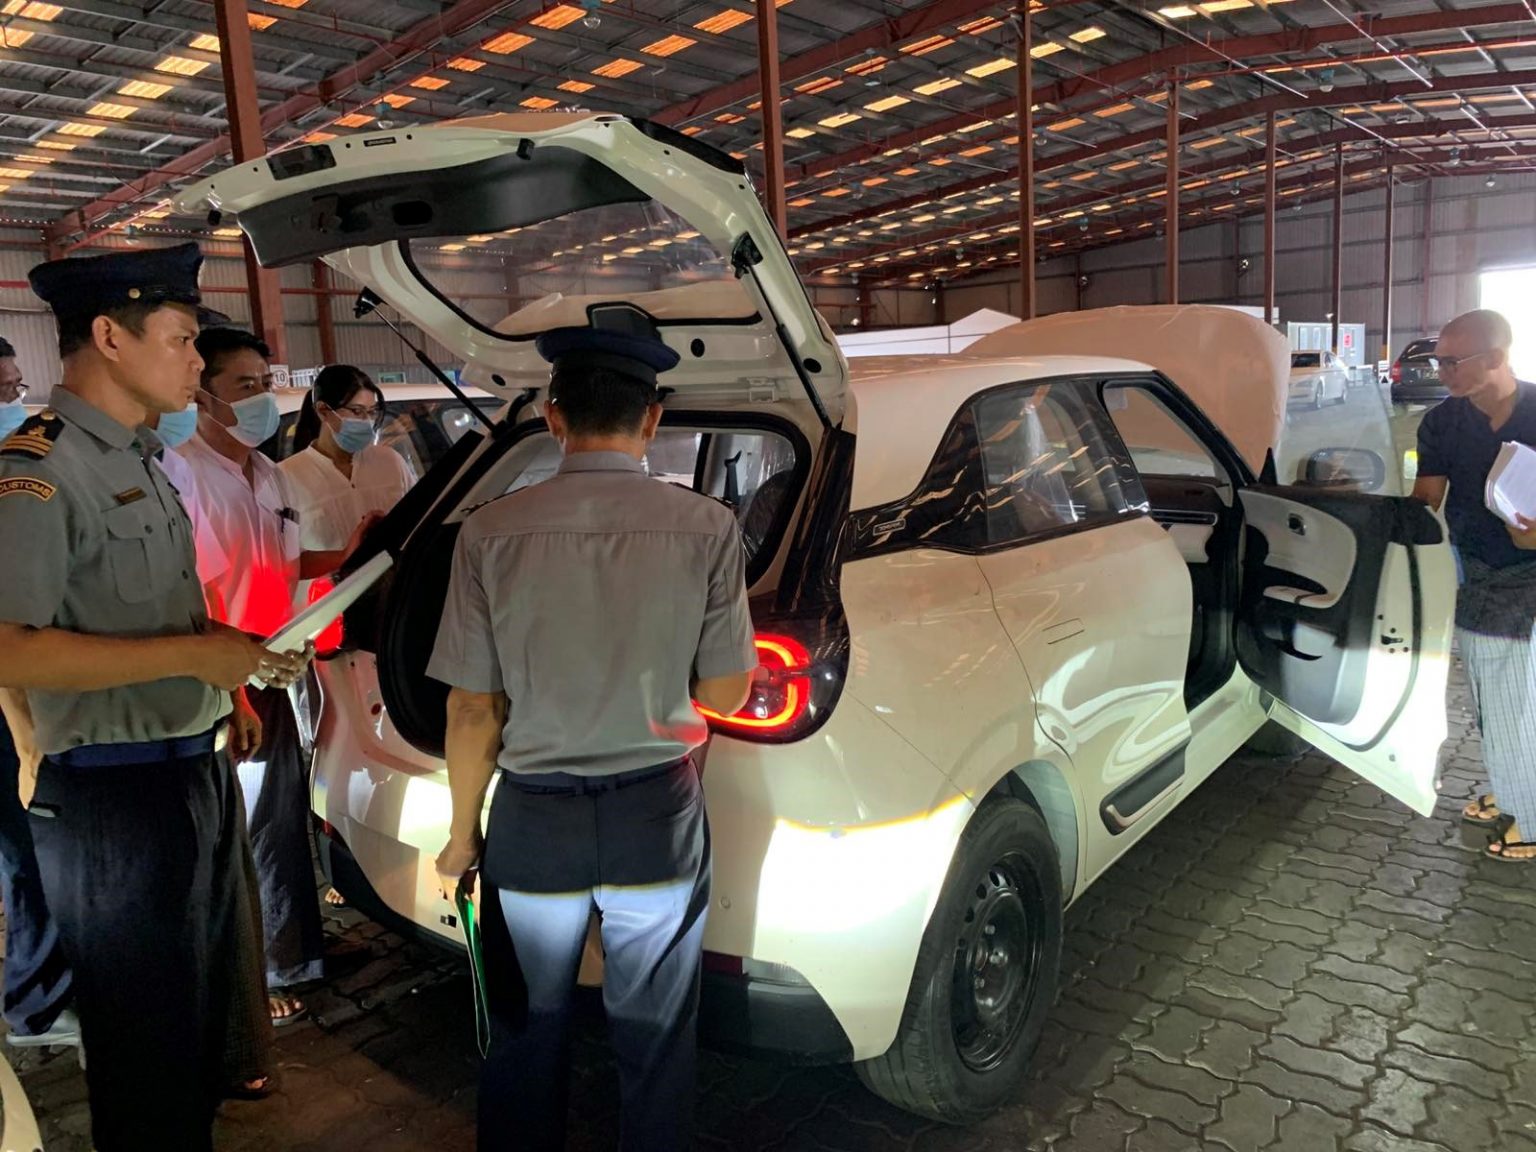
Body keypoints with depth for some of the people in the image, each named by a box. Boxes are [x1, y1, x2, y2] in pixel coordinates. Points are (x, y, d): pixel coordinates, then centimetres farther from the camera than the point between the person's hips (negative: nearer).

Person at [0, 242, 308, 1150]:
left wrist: (238, 656, 5)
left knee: (204, 1015, 24)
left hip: (198, 770, 9)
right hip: (116, 794, -9)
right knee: (147, 1043, 9)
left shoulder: (142, 460, 13)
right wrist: (196, 653, -24)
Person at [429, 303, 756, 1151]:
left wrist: (462, 834, 8)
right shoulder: (706, 527, -12)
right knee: (654, 1042, 19)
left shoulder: (492, 532, -11)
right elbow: (724, 693, -4)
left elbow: (473, 710, -6)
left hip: (534, 819, 1)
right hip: (657, 814, 0)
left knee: (527, 1037, 22)